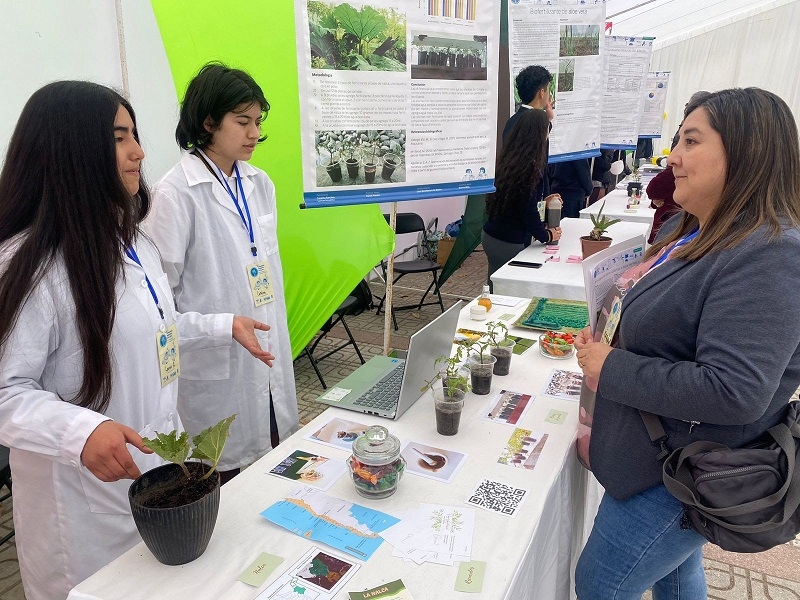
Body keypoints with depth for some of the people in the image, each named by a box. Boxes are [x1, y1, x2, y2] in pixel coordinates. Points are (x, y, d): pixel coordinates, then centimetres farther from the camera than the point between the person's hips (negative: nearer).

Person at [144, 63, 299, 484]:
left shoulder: (259, 184, 8)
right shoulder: (176, 193, -12)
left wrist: (278, 336, 14)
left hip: (270, 356, 6)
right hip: (215, 365, -6)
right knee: (221, 477, 10)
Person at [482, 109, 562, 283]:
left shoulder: (509, 158, 6)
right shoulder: (529, 167, -19)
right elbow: (528, 210, -16)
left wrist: (541, 201, 26)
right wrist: (546, 235, -2)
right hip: (508, 244, -8)